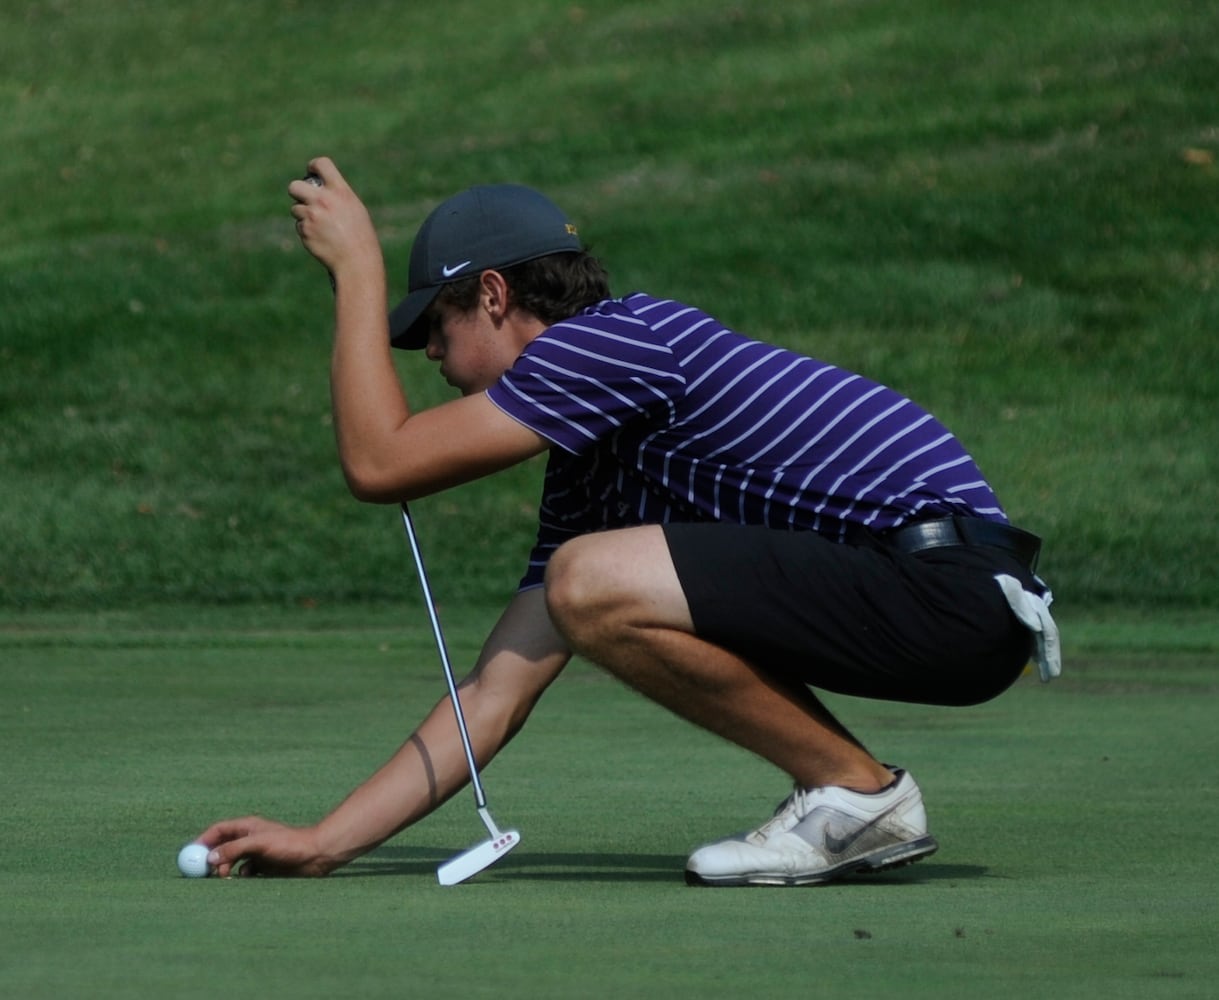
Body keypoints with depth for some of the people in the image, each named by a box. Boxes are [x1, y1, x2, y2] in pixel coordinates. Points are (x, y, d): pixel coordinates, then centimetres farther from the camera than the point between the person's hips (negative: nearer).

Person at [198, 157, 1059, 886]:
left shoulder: (616, 339, -8)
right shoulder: (590, 472, 20)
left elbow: (378, 464, -10)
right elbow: (497, 692, 20)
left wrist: (358, 267, 3)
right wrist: (322, 844, 17)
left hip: (953, 588, -10)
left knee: (595, 581, -21)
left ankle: (860, 792, -7)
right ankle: (848, 795, 13)